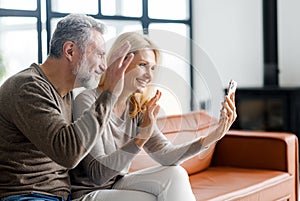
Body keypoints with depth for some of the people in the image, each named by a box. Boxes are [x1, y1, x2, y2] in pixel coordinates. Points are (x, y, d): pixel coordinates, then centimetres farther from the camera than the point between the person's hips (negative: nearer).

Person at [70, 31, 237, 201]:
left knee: (175, 174, -17)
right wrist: (141, 138, -34)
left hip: (116, 186, 6)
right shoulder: (88, 101, -18)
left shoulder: (138, 108, 4)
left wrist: (214, 136, -20)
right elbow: (97, 174, -24)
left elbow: (165, 154, -9)